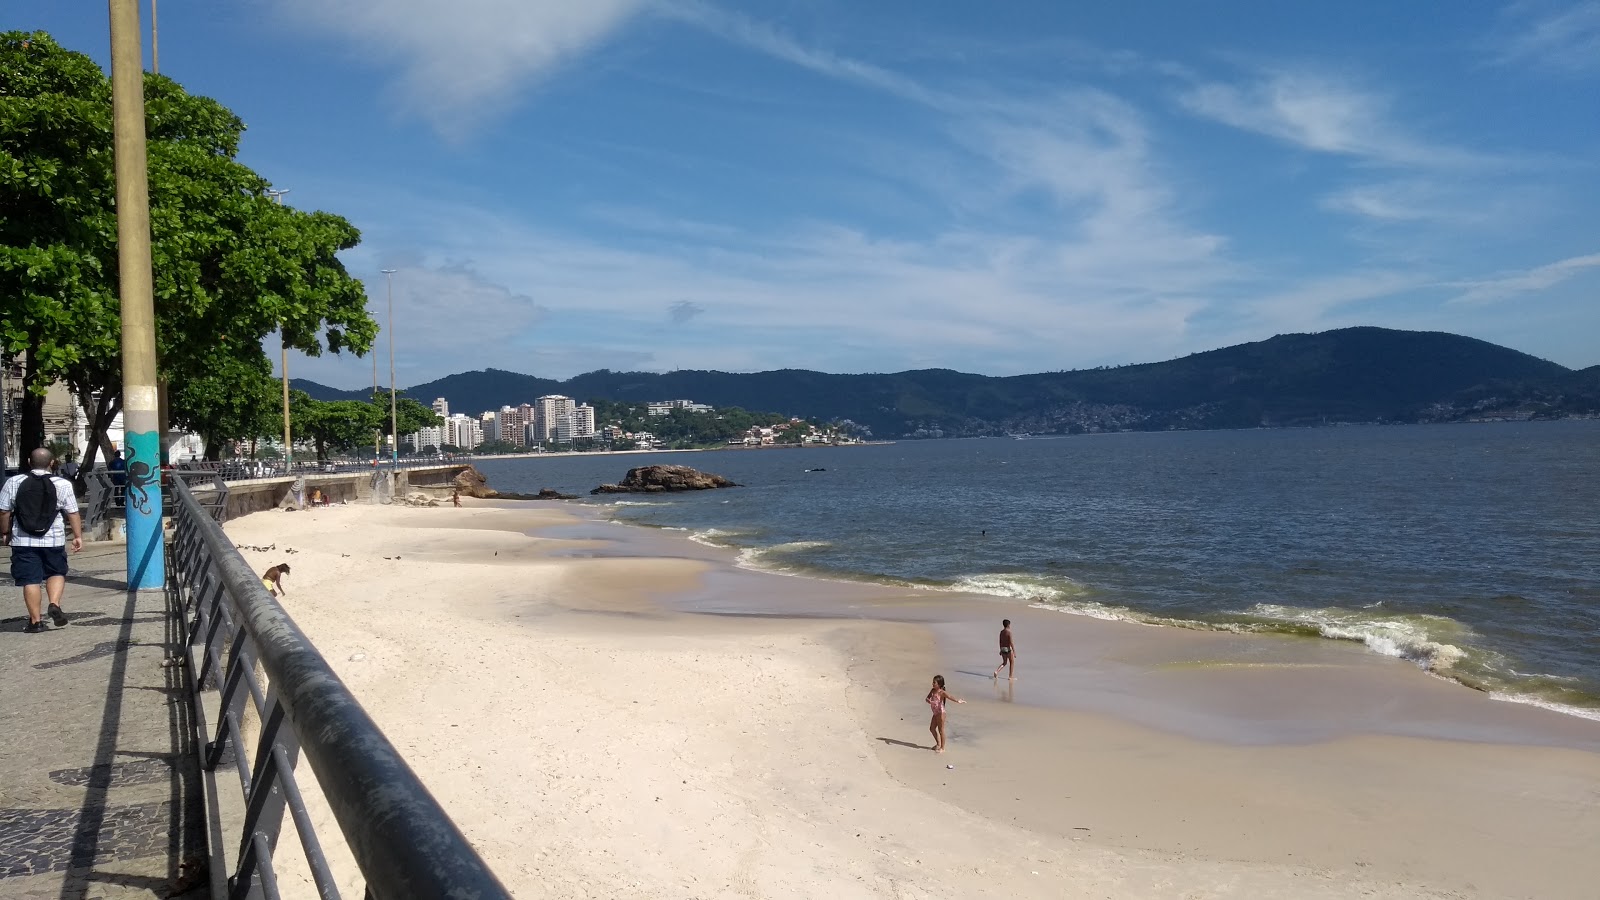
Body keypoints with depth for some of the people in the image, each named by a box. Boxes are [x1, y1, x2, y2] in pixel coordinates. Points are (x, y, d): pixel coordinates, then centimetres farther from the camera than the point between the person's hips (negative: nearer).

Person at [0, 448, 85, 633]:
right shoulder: (62, 484, -4)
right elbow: (73, 513, -3)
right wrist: (78, 536, 5)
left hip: (23, 541, 0)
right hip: (54, 540, 0)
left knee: (30, 580, 4)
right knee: (56, 573, 17)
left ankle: (35, 620, 4)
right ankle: (54, 604, -4)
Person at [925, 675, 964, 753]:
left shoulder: (942, 692, -19)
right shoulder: (933, 690, 4)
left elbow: (949, 697, -35)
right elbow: (927, 698, 3)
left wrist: (957, 701, -52)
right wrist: (928, 700, -23)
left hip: (941, 713, -9)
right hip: (935, 713, 9)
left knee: (941, 730, 1)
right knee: (932, 728, 19)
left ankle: (942, 748, 12)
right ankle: (938, 744, 36)